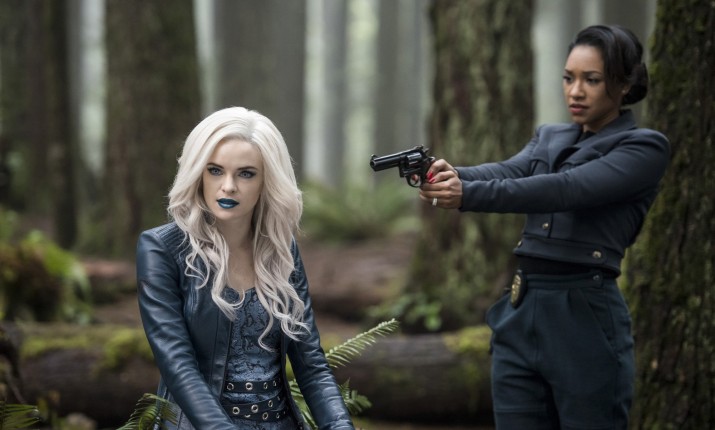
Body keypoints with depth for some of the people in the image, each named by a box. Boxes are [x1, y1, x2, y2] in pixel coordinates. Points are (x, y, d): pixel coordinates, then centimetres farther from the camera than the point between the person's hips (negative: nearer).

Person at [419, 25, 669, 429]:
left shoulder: (645, 148, -4)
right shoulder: (549, 138, 17)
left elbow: (566, 189, -20)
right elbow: (508, 172, -3)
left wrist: (468, 195, -31)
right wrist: (453, 175, -27)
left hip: (587, 321, -6)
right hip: (519, 318, 6)